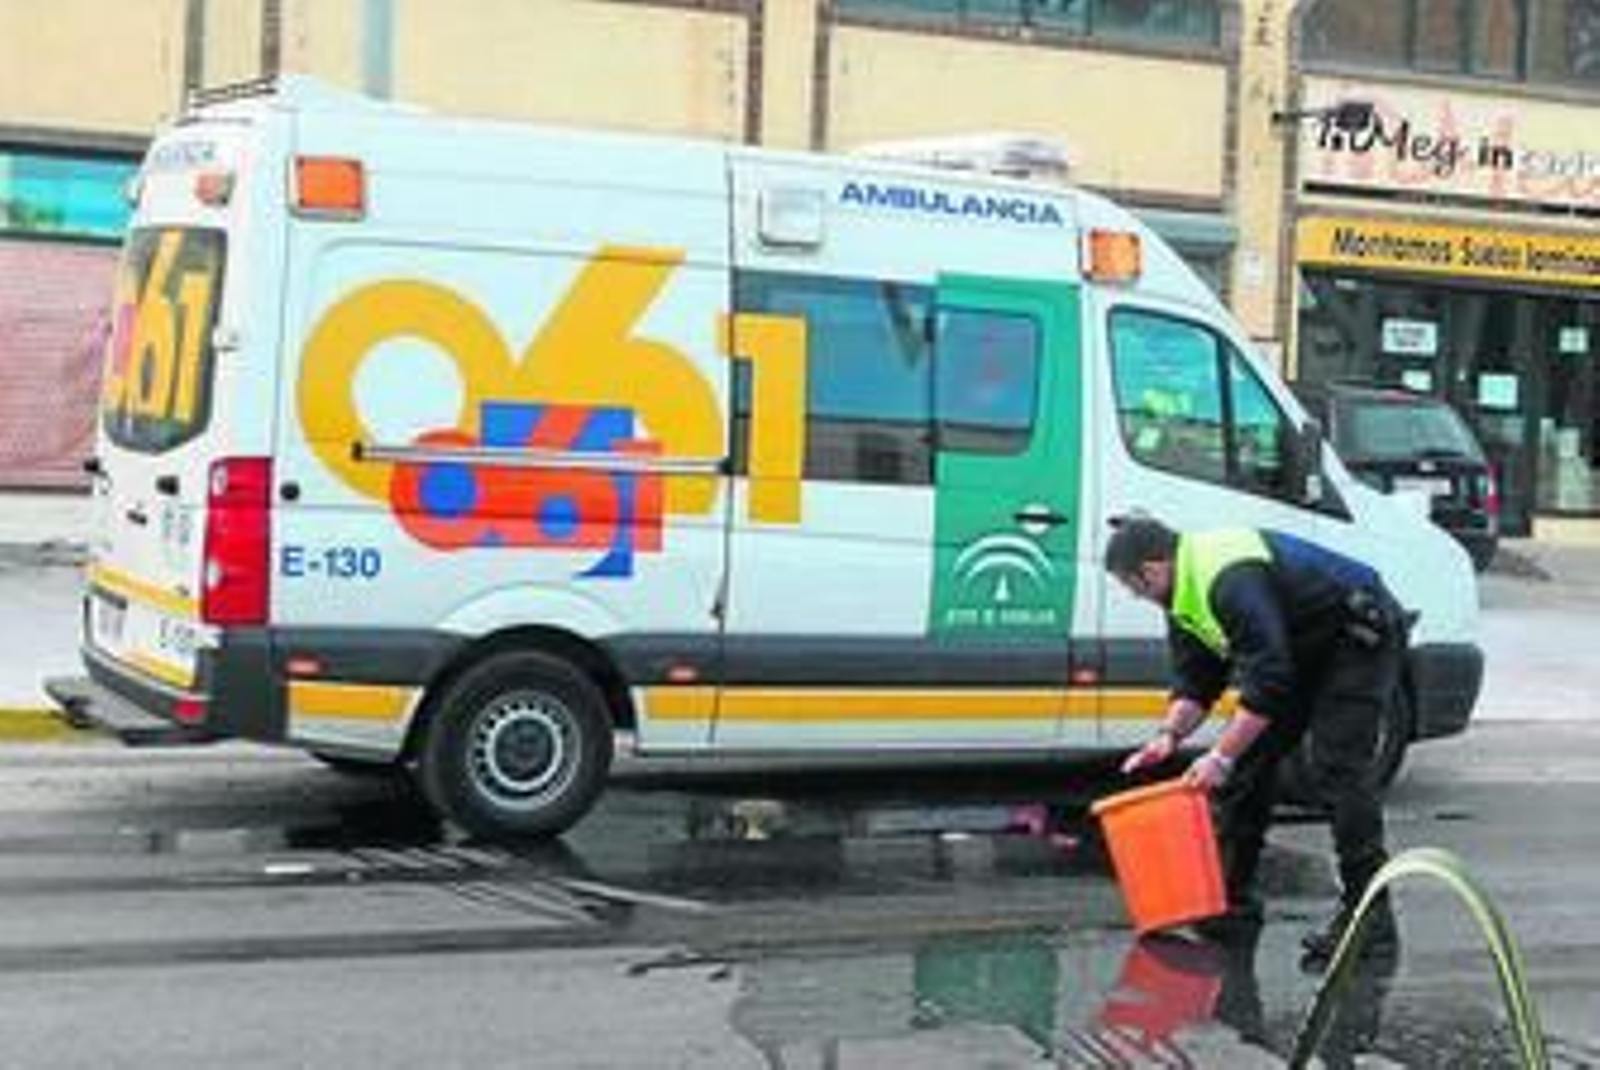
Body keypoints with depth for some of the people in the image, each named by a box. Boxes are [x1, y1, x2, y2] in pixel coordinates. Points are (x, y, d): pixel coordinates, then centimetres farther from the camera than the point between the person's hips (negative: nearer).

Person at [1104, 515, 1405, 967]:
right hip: (1304, 648, 10)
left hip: (1361, 637, -10)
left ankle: (1370, 920, -17)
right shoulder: (1187, 594, 1)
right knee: (1249, 755, 6)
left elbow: (1267, 681, -34)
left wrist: (1220, 756, -33)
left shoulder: (1231, 582, -32)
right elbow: (1194, 682, 5)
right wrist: (1169, 734, -12)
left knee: (1339, 765, -19)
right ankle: (1232, 897, 14)